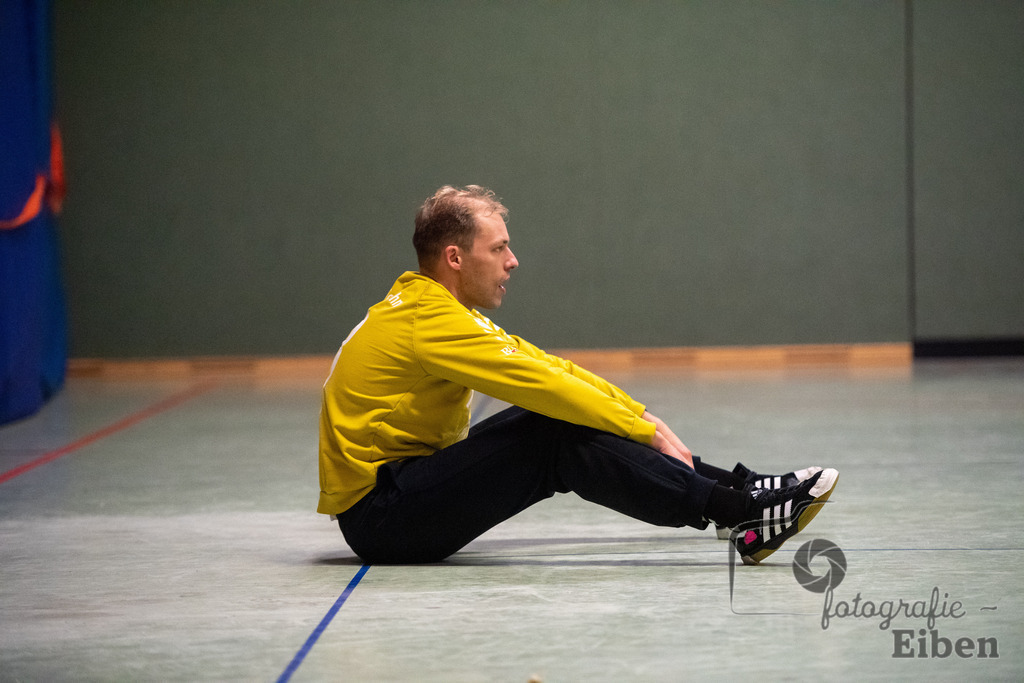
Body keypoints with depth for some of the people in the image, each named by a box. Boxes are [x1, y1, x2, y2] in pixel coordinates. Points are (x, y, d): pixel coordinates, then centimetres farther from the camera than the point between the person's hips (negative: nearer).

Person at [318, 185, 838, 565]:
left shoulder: (433, 308, 14)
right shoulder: (430, 321, -18)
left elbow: (548, 368, 13)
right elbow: (542, 382, -20)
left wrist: (643, 417, 6)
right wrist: (647, 431, -14)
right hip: (377, 517, -10)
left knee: (558, 415, 2)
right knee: (561, 439, -20)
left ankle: (736, 488, 1)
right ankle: (738, 513, -21)